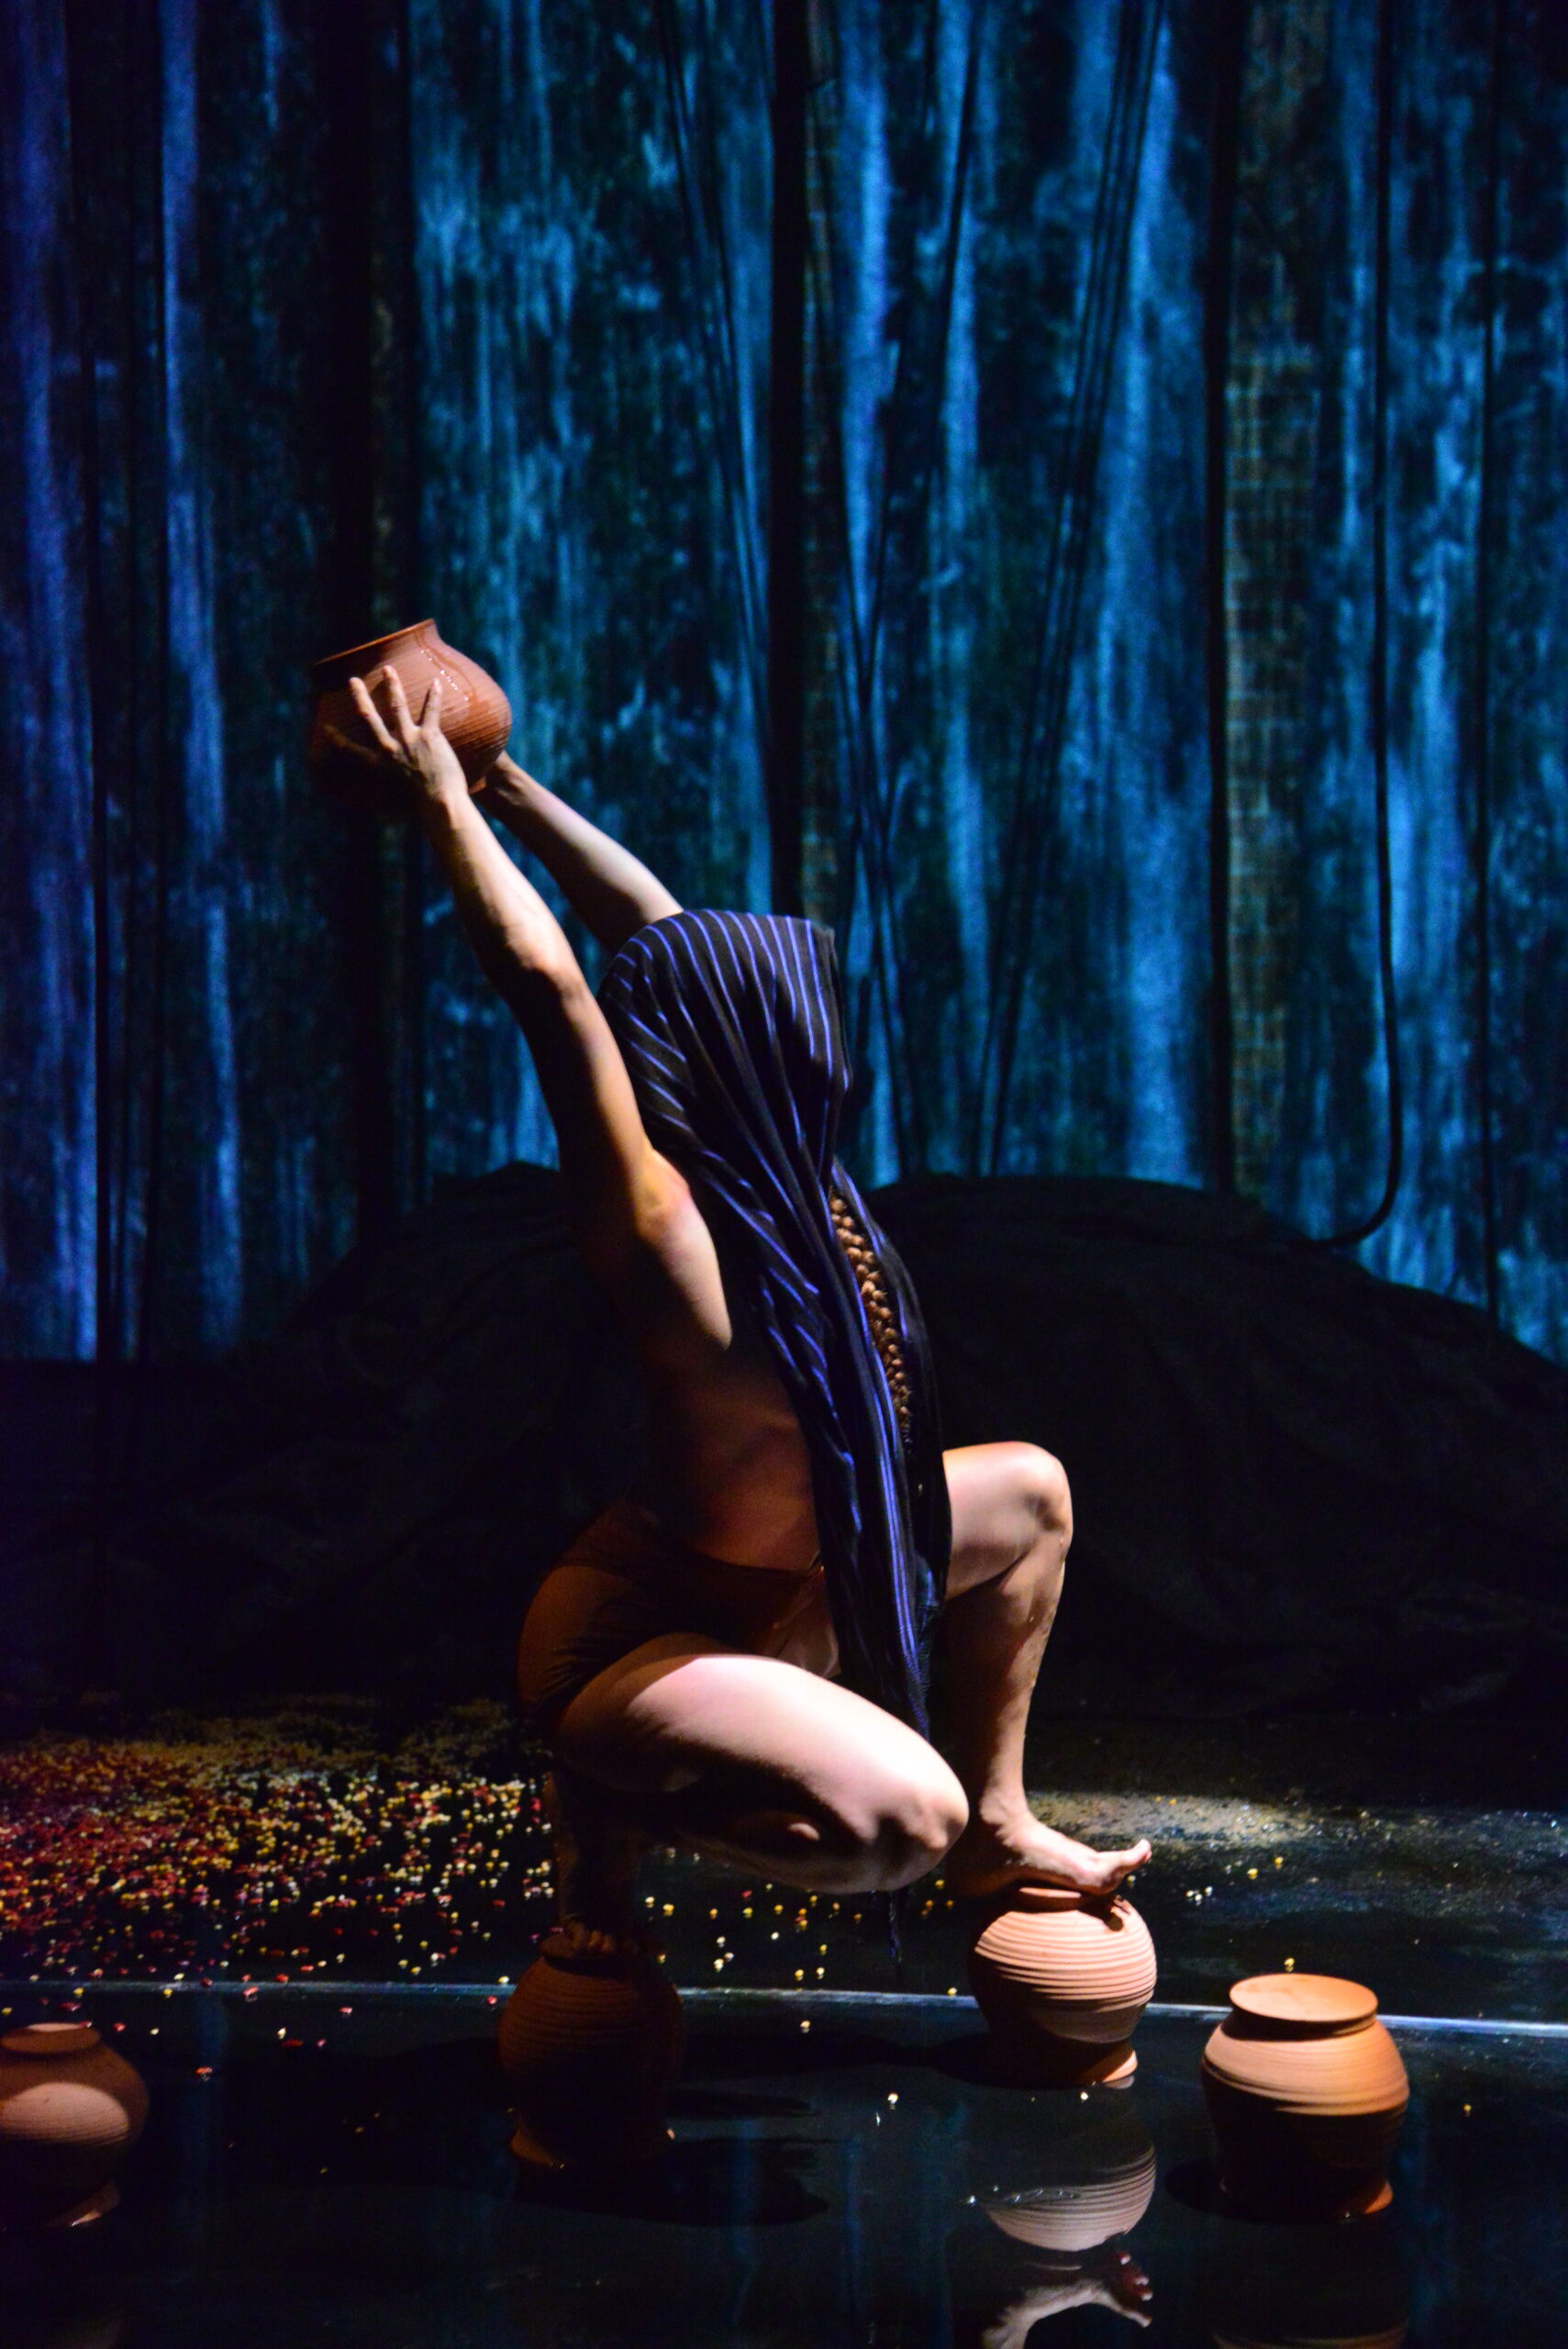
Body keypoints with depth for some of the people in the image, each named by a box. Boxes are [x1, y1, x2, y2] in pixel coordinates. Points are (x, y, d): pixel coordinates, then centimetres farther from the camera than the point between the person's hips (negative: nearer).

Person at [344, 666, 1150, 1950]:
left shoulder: (771, 1169, -4)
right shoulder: (661, 1224, -27)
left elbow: (653, 925, 3)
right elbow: (550, 982, -31)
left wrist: (509, 785, 11)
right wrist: (445, 800, -23)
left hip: (764, 1588, 10)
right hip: (632, 1638, -10)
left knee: (1028, 1491, 20)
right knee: (899, 1816, -34)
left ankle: (997, 1826, 28)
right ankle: (615, 1809, -5)